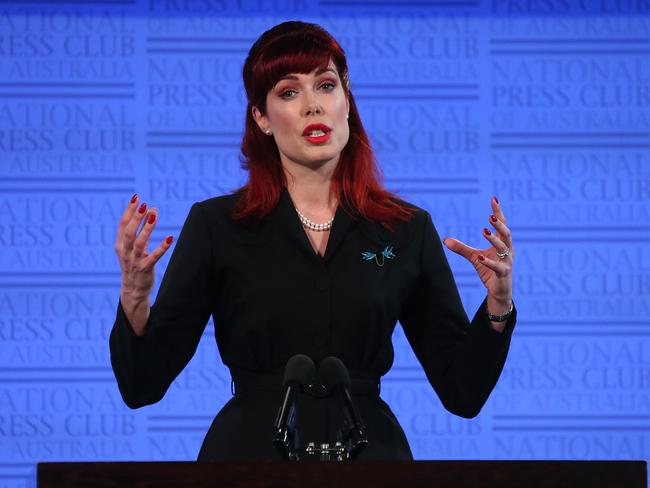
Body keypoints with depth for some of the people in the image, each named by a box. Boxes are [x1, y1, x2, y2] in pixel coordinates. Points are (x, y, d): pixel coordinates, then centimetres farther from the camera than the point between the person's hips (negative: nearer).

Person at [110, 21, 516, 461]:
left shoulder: (407, 229, 1)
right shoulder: (216, 224, -3)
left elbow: (464, 394, 2)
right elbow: (143, 386, -5)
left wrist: (497, 305, -14)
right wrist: (135, 301, -22)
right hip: (251, 449, -1)